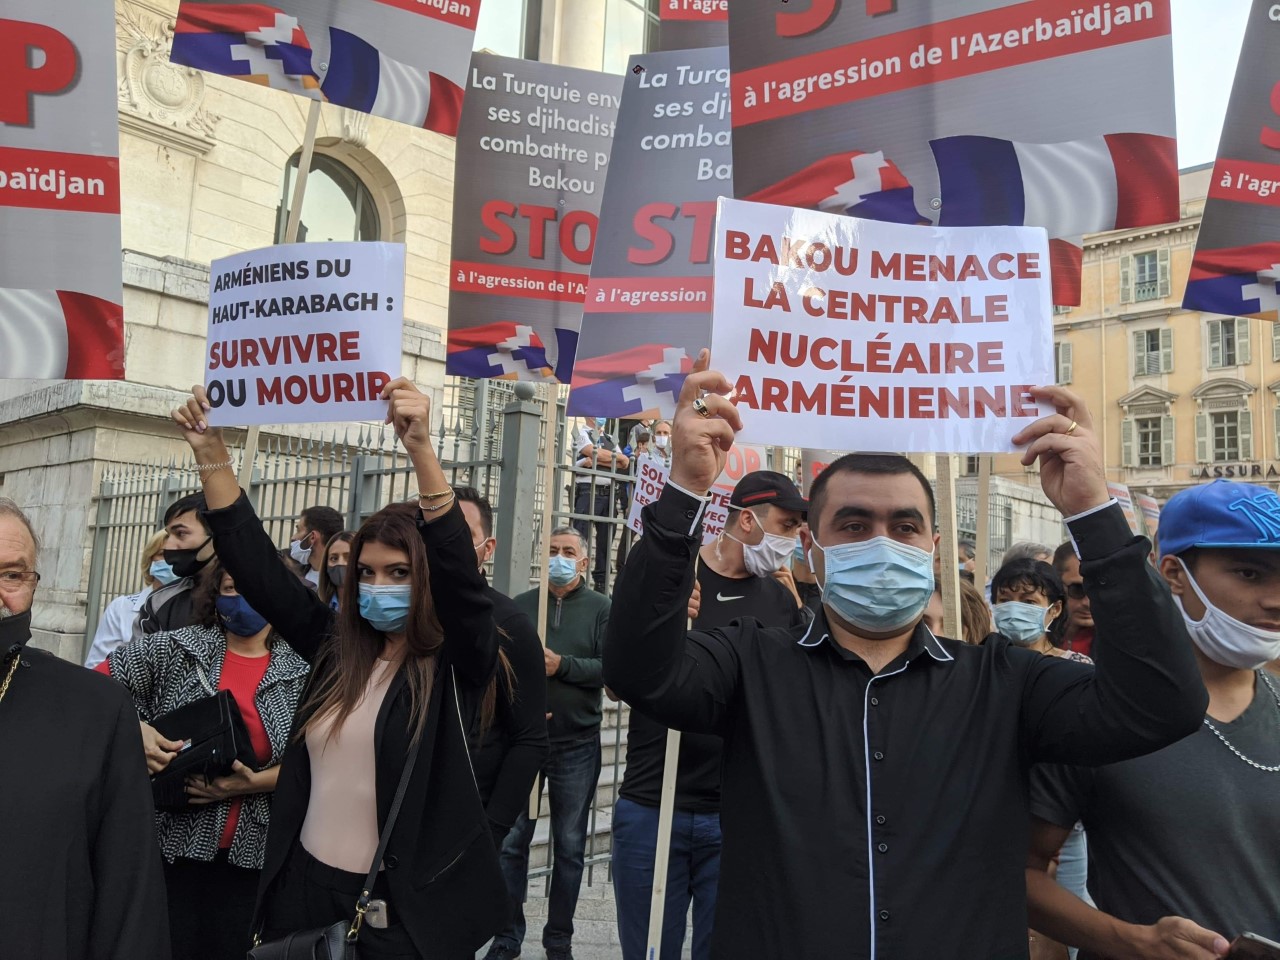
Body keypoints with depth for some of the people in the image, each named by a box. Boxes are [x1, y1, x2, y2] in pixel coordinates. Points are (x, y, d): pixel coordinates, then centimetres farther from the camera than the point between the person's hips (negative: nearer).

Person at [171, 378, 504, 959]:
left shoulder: (458, 663, -10)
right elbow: (257, 566, 3)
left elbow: (459, 573, -28)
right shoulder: (336, 648, 3)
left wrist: (421, 451, -38)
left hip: (407, 904, -4)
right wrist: (211, 454, -3)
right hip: (306, 883, 5)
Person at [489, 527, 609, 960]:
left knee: (569, 846, 10)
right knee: (512, 840, 7)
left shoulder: (602, 608, 0)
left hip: (577, 744, -1)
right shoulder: (521, 606, 5)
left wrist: (563, 665, -21)